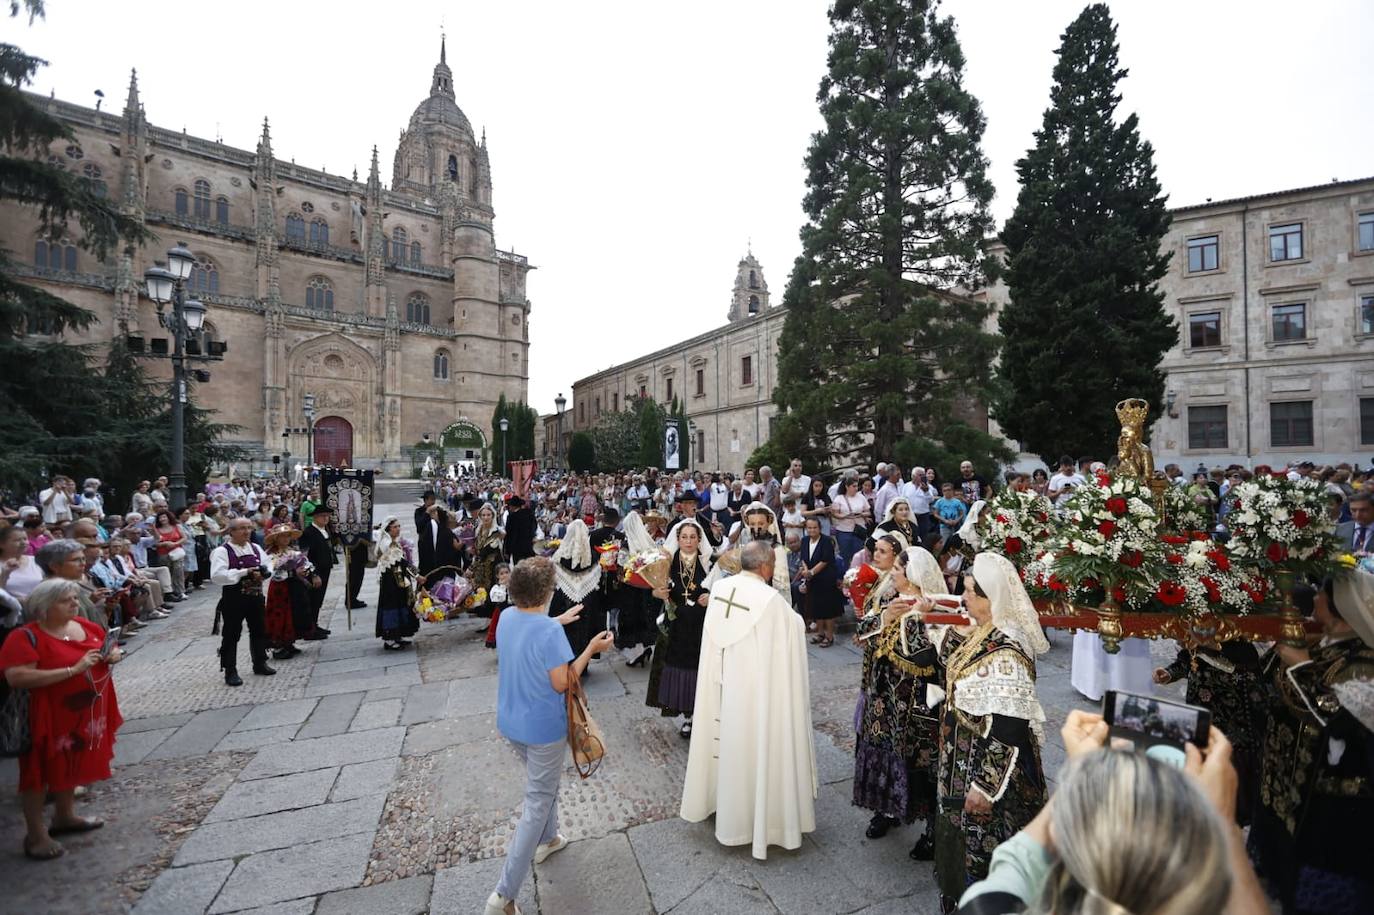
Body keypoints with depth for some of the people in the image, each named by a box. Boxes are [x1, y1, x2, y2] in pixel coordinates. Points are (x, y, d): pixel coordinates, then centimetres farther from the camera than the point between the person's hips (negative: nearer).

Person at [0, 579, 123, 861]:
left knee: (73, 765, 19)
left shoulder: (86, 626, 1)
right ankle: (35, 835, 19)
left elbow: (110, 646, 16)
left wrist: (113, 655, -8)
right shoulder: (25, 636, -19)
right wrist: (73, 670, -30)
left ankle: (64, 816, 37)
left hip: (84, 713, 7)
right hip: (47, 717, -6)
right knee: (41, 771, 6)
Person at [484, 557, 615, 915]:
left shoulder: (506, 618, -7)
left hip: (510, 722, 7)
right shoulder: (550, 631, -29)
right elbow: (561, 683, -21)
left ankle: (546, 840, 50)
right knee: (538, 802, 9)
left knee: (542, 784, 30)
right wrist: (591, 649, -16)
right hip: (543, 728, -7)